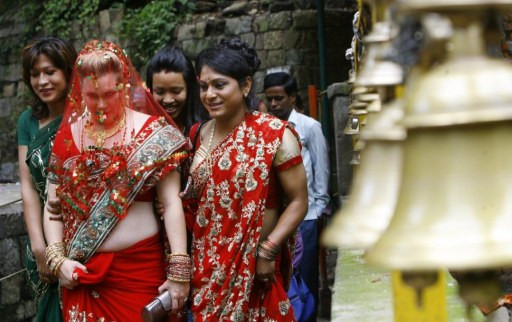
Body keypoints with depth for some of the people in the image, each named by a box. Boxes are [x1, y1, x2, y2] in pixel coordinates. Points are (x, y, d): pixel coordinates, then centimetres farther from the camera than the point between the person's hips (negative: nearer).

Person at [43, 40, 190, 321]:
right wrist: (57, 260, -4)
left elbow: (171, 203, -8)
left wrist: (179, 271, -13)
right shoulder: (68, 135, 6)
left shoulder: (152, 132, -5)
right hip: (80, 271, 3)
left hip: (139, 268, -3)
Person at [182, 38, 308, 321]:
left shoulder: (275, 135, -9)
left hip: (253, 268, -5)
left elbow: (298, 202, -10)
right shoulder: (199, 135, 7)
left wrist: (268, 250, -18)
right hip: (206, 267, 5)